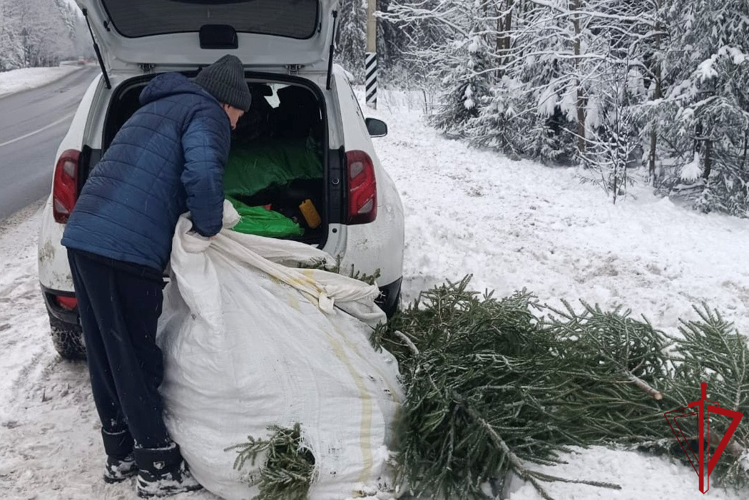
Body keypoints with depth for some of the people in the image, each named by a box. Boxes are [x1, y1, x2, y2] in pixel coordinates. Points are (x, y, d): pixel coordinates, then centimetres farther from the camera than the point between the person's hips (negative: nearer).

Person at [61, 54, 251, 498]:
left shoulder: (158, 108, 29)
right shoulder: (205, 112, 0)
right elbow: (202, 176, -20)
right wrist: (211, 227, -4)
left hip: (83, 234, 9)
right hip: (125, 248, -9)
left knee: (106, 353, 16)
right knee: (137, 359, 1)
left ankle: (121, 453, 31)